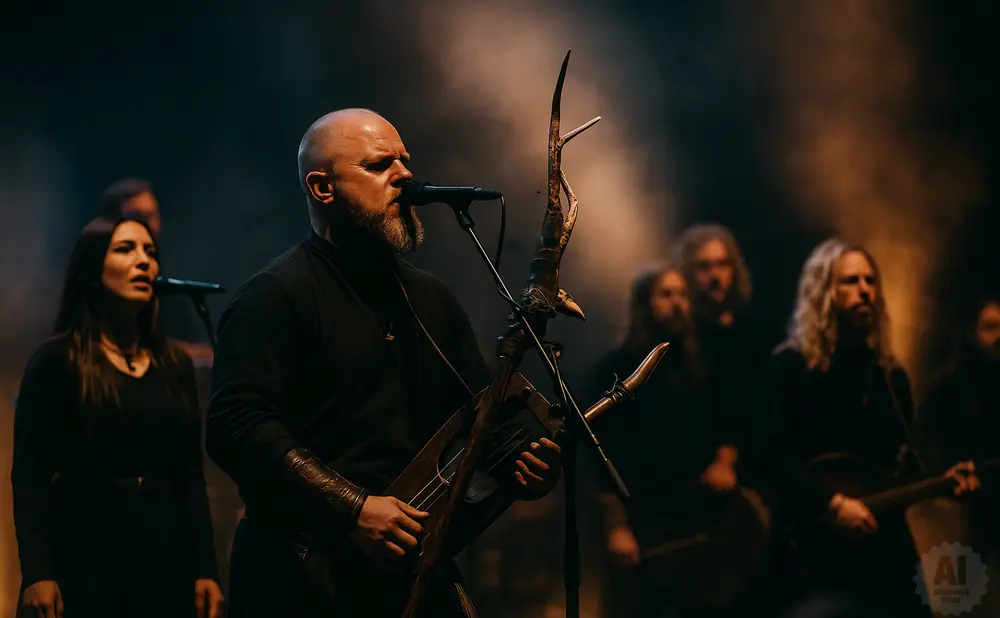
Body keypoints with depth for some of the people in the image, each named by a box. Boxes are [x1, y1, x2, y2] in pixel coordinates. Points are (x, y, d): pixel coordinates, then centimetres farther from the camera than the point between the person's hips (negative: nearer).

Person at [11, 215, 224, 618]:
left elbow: (191, 478, 10)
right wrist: (36, 573, -18)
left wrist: (205, 570, 3)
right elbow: (29, 478, -8)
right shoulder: (56, 361, -3)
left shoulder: (175, 366, 11)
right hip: (84, 561, -4)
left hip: (166, 561, 4)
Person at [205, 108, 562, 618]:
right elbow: (235, 425, -19)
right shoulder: (276, 298, -7)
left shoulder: (433, 300, 17)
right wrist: (353, 509, -24)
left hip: (418, 568, 7)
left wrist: (518, 462, 1)